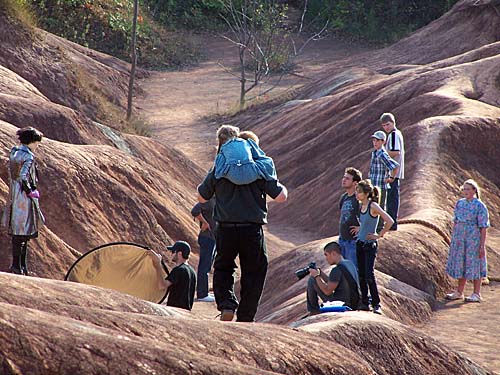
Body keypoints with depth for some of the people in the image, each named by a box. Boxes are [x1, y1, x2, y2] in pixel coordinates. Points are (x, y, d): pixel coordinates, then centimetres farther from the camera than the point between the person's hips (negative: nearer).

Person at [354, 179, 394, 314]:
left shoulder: (373, 206, -16)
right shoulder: (361, 206, 7)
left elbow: (389, 221, -21)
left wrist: (380, 235, -14)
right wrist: (360, 229, 12)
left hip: (370, 244, -8)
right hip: (360, 243, 8)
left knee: (369, 275, -9)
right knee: (361, 275, 8)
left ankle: (376, 304, -2)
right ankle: (364, 303, 14)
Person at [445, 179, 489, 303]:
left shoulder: (479, 206, -9)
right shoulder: (460, 203, 8)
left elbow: (483, 227, -10)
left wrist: (482, 245, -13)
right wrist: (453, 239, 12)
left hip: (473, 239, -6)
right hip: (460, 239, 6)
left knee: (474, 265, 0)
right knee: (461, 264, 12)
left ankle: (476, 294, 8)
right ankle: (459, 292, 22)